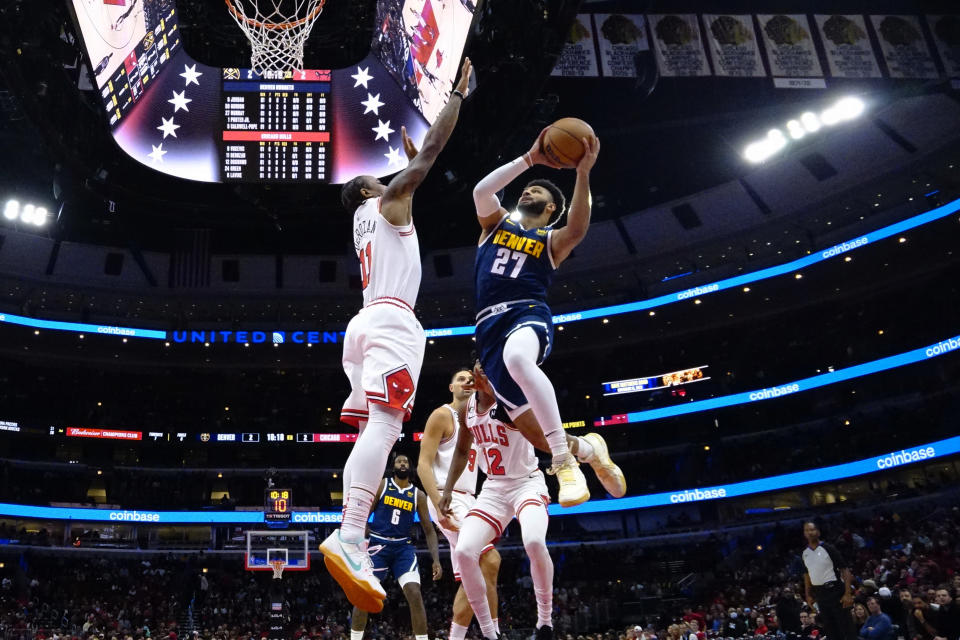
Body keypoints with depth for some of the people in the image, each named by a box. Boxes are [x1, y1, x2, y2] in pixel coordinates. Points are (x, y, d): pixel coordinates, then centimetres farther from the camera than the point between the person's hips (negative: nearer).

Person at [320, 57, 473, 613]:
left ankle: (352, 545, -4)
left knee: (374, 430, 3)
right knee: (385, 425, -24)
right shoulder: (389, 201, 9)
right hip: (392, 319, -9)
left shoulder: (365, 222, 31)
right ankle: (349, 537, -38)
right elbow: (432, 152, 6)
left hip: (366, 323, 9)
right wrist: (459, 94, 14)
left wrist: (408, 158, 61)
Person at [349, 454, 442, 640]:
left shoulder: (418, 495, 6)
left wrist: (436, 560, -5)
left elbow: (429, 531, 7)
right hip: (377, 544, -1)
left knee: (415, 593, -15)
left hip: (403, 547, 1)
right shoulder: (381, 485, 1)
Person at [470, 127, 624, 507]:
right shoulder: (495, 223, 24)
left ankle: (564, 461, -36)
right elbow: (481, 190, 3)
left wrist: (583, 173, -17)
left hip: (528, 314, -4)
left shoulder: (552, 240, 16)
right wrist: (530, 158, -1)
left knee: (517, 359, -42)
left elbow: (578, 230, -10)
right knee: (525, 421, -1)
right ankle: (588, 449, 29)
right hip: (490, 327, 4)